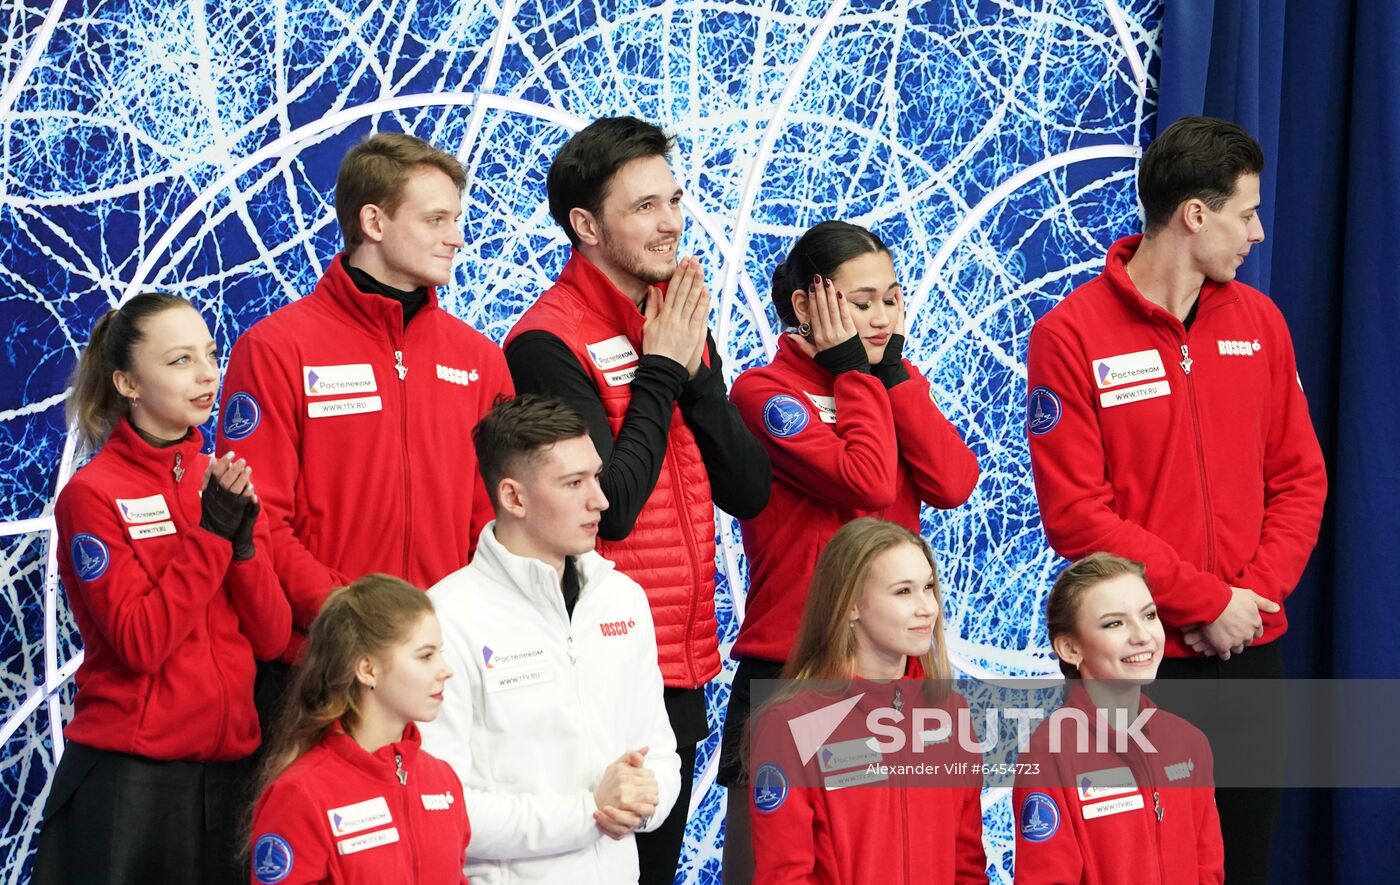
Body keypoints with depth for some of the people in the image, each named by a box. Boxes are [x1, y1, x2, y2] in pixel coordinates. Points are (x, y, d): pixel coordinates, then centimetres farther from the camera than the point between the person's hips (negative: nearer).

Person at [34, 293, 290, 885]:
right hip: (129, 778, -5)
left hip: (227, 766, 5)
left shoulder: (223, 481, 9)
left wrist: (244, 540, -12)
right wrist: (211, 533, -17)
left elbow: (271, 638, 3)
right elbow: (140, 644, -16)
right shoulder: (92, 495, -8)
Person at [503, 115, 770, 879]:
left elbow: (749, 491, 5)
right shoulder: (550, 342, -13)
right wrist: (660, 370, -13)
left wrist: (694, 370, -6)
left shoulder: (679, 327, 10)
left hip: (683, 670, 8)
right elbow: (610, 506, -19)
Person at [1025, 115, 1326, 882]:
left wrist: (1257, 592, -7)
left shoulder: (1258, 321, 7)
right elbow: (1076, 512, -12)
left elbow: (1300, 479, 9)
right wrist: (1205, 603, -14)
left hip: (1251, 648, 5)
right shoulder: (1071, 336, -8)